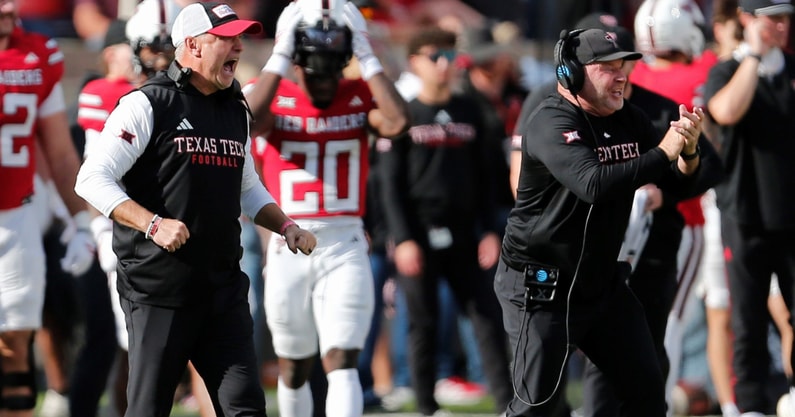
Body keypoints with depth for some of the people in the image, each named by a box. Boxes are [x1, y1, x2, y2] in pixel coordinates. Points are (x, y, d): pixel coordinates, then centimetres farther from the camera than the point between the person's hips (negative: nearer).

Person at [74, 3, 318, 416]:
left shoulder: (235, 111, 15)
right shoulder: (147, 105, -7)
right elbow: (93, 180, -13)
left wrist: (284, 225, 9)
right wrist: (153, 224, -24)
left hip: (224, 288, 6)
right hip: (158, 289, -6)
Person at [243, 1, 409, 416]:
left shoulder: (360, 97, 1)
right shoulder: (274, 96, -1)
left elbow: (397, 122, -20)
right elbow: (248, 121, -24)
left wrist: (367, 58, -14)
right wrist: (280, 58, -18)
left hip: (345, 247, -1)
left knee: (341, 362, -11)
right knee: (294, 368, 13)